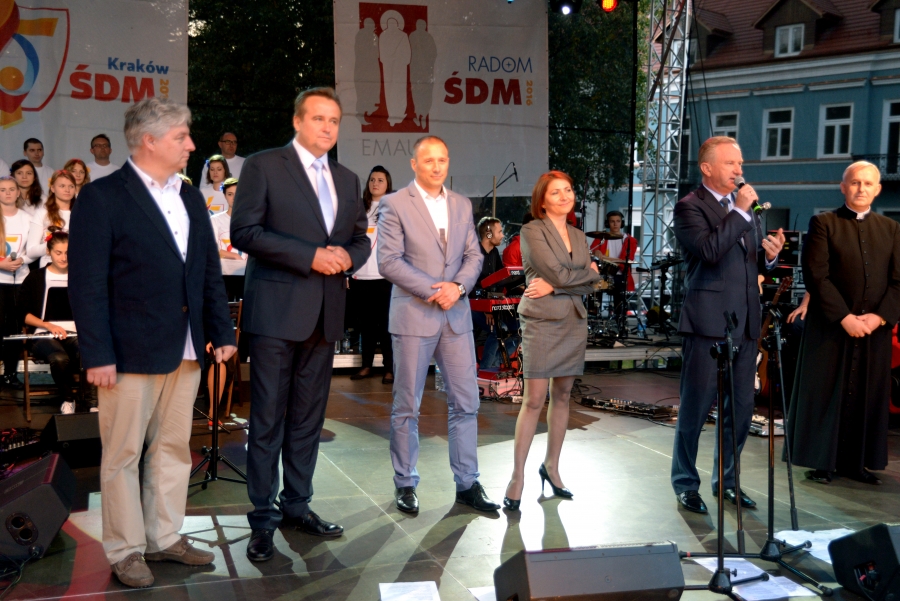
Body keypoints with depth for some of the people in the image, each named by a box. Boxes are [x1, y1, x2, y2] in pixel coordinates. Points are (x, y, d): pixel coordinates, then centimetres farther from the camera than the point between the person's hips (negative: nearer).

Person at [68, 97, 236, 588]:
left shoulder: (190, 198, 12)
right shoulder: (102, 197, -8)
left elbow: (210, 271, 15)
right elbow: (86, 284, -11)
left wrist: (222, 331, 9)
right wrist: (96, 355, -15)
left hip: (185, 348, 6)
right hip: (131, 352, -6)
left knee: (173, 448, 14)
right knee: (123, 454, 5)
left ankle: (165, 538, 27)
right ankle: (125, 550, 19)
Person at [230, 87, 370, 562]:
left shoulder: (346, 179, 16)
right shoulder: (263, 166, -2)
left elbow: (361, 238, 20)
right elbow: (244, 232, -10)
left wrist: (347, 255, -4)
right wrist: (309, 256, -16)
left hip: (325, 314, 6)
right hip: (276, 311, -5)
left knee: (308, 418, 12)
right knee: (268, 419, 0)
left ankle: (297, 505, 25)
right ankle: (263, 518, 10)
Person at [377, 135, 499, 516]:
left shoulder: (462, 205, 13)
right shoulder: (395, 205, -3)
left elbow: (474, 255, 10)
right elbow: (389, 260, -11)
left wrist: (457, 287, -10)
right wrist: (433, 290, -16)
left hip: (457, 316, 5)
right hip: (413, 316, -4)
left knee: (465, 403, 5)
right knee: (407, 406, 4)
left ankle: (467, 484, 16)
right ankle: (405, 485, 17)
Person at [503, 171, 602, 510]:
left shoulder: (578, 236, 14)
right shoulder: (532, 231, -3)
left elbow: (592, 284, 3)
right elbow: (556, 272, -15)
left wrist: (554, 287, -11)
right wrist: (586, 272, 1)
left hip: (574, 321, 6)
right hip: (541, 321, -6)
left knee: (562, 395, 9)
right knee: (534, 399, -7)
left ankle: (551, 466, 22)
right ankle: (517, 477, -2)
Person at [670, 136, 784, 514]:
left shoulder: (746, 206, 15)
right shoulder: (689, 207, -6)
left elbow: (757, 262, 20)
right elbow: (709, 250, -23)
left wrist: (771, 253, -1)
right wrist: (740, 212, -18)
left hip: (746, 323, 7)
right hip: (708, 322, -7)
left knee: (741, 408, 12)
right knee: (695, 408, 3)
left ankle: (726, 480, 28)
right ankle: (685, 484, 18)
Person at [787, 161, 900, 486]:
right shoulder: (823, 224, 0)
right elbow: (816, 275, -9)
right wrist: (844, 317, -15)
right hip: (830, 326, -4)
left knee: (867, 397, 6)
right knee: (824, 395, 2)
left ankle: (855, 462, 17)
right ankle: (821, 461, 12)